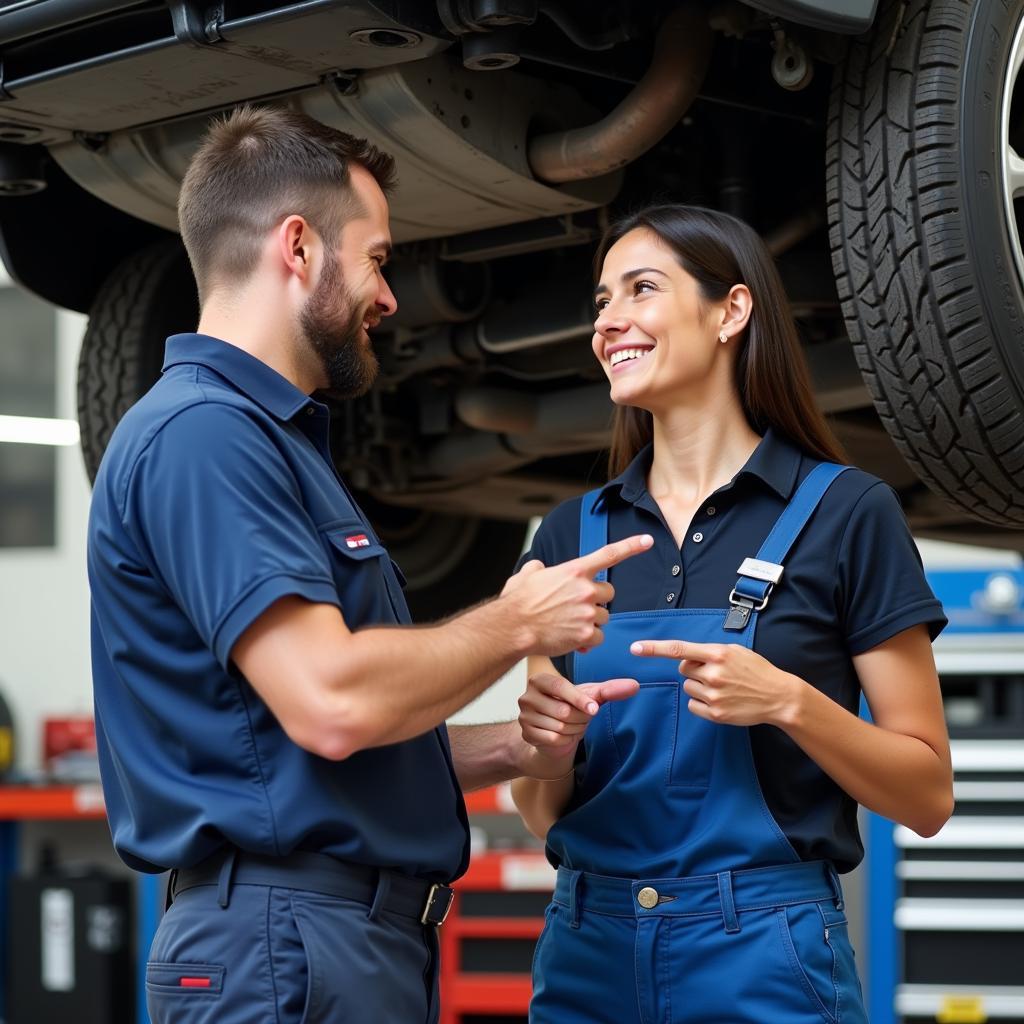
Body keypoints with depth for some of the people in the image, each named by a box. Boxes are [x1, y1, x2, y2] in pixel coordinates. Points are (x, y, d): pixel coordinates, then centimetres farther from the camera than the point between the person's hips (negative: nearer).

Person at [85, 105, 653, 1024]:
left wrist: (519, 745, 14)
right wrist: (519, 623, -9)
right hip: (287, 941, -10)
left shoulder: (272, 435, 20)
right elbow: (330, 702, -23)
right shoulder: (202, 433, -13)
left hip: (370, 937, 10)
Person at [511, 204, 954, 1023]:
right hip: (585, 953, 4)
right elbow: (540, 809, 10)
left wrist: (788, 702, -19)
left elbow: (927, 797, -4)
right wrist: (551, 745, -11)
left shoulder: (844, 514, -5)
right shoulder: (572, 535, 8)